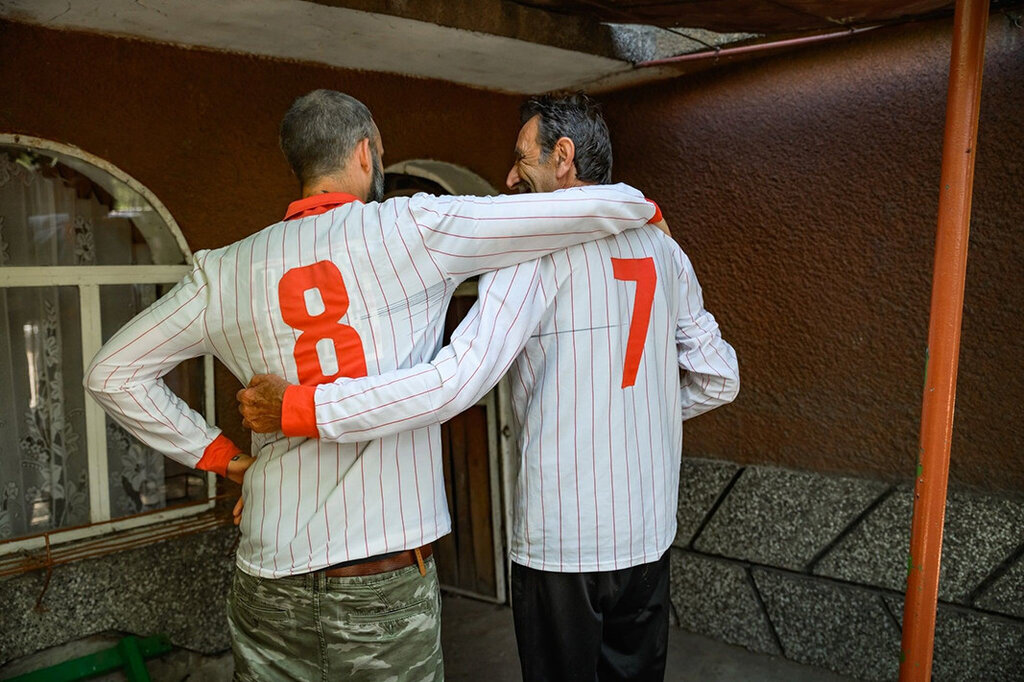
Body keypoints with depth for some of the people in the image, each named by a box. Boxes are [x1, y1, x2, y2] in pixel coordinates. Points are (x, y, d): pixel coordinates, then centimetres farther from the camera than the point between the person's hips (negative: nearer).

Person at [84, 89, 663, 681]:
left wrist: (218, 454, 10)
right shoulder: (415, 228, -7)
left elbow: (112, 373, 10)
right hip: (390, 587, -3)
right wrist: (643, 207, 18)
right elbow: (587, 208, -3)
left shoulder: (228, 269, 3)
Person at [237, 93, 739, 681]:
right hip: (650, 534, 6)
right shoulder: (663, 247, 6)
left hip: (560, 543, -6)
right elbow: (719, 378, 10)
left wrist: (297, 409, -22)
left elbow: (458, 380, -26)